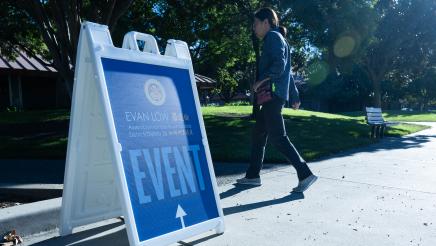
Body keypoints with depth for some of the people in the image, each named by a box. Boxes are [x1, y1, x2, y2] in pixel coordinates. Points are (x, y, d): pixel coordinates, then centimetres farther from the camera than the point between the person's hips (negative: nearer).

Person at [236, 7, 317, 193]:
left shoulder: (273, 37, -5)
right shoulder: (277, 39, 24)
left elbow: (279, 65, -20)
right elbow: (287, 72, 24)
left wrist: (261, 80, -14)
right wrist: (294, 96, 24)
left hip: (273, 94, -10)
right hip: (272, 96, 10)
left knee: (277, 137, -12)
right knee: (258, 134, 13)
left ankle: (305, 174, -11)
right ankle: (253, 175, 20)